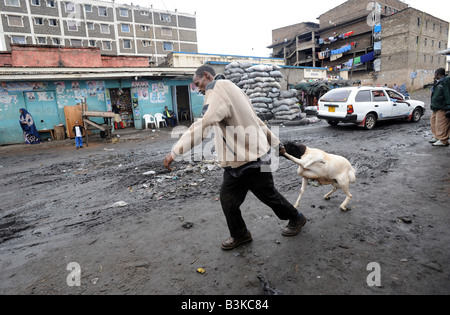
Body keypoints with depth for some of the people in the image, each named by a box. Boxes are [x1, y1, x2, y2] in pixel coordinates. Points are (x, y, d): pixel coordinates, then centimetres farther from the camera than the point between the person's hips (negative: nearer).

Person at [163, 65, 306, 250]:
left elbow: (204, 124, -30)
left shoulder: (219, 88, -15)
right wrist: (275, 143, 24)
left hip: (251, 160, -9)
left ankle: (296, 219, 36)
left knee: (269, 195, 11)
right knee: (228, 199, 10)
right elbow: (257, 121, 20)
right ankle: (239, 235, 30)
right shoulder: (231, 91, 17)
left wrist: (175, 152, -30)